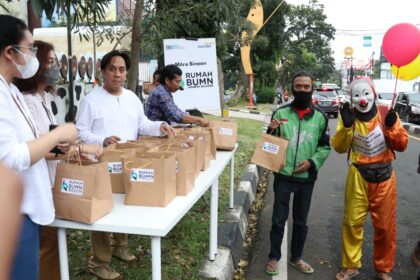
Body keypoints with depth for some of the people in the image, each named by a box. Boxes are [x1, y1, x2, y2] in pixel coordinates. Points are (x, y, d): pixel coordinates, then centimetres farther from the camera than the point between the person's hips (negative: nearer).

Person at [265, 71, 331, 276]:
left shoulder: (320, 117, 0)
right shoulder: (280, 113, -3)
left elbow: (325, 146, 6)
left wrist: (312, 162, -11)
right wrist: (271, 131, -19)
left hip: (307, 178, 2)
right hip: (283, 176, -1)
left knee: (301, 221, 16)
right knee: (279, 220, 9)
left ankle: (296, 258, 34)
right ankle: (274, 257, 28)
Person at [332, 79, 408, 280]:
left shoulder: (386, 114, -5)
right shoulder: (348, 116, -5)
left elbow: (402, 145, -6)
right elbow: (339, 148, -11)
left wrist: (392, 127, -23)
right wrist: (346, 126, -25)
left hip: (384, 176, 1)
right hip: (358, 176, 0)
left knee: (385, 225, 10)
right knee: (352, 222, 7)